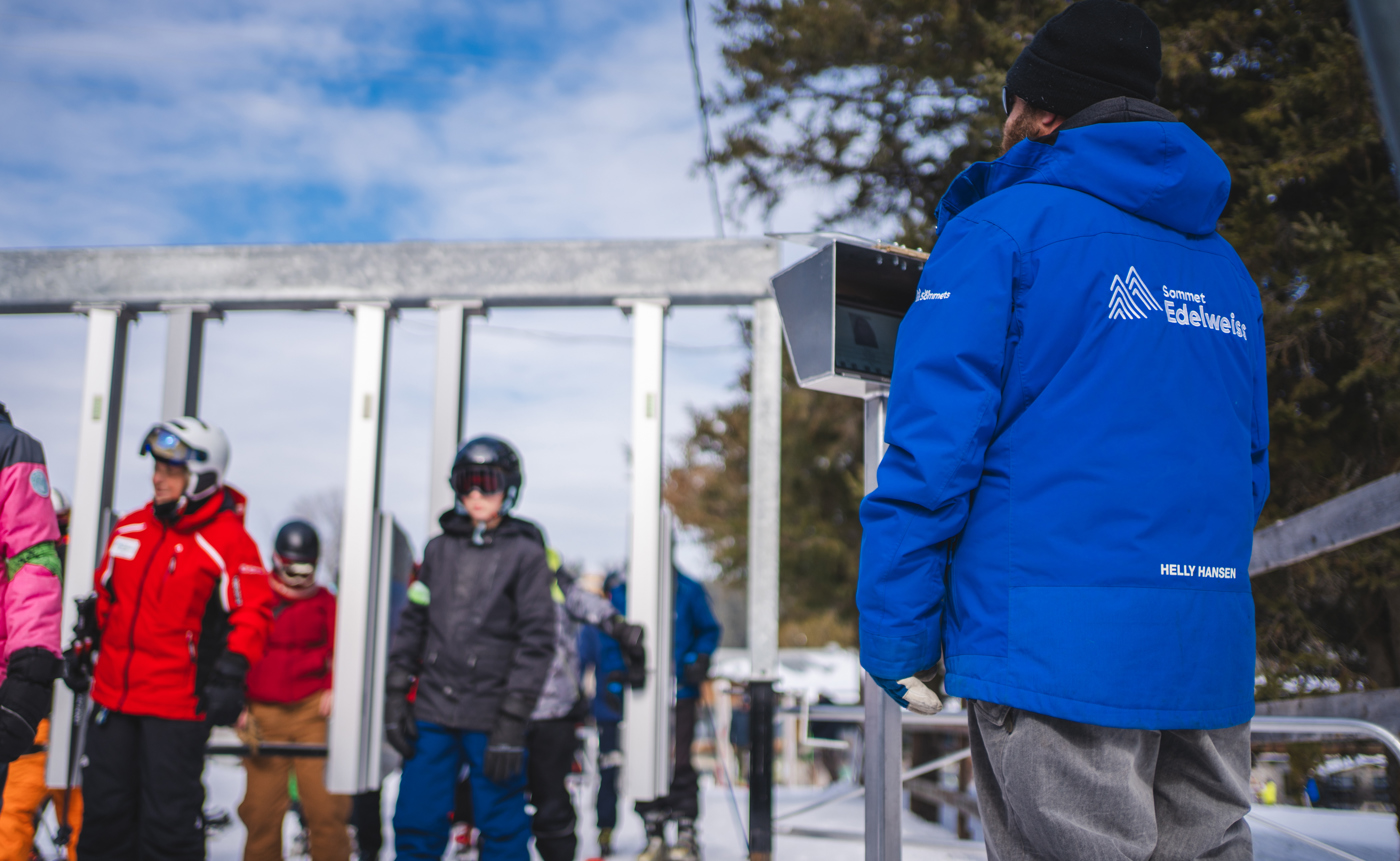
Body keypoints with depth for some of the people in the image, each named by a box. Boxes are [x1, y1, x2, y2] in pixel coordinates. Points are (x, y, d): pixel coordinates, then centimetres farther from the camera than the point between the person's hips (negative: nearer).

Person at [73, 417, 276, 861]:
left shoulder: (229, 540, -9)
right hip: (112, 693, 6)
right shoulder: (131, 528, 10)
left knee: (168, 821, -3)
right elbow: (104, 596, 23)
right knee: (104, 811, 13)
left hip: (177, 703, -6)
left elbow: (252, 612, -10)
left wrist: (231, 674, -19)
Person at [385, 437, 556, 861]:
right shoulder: (440, 548, 11)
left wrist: (512, 722, -12)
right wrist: (396, 695, 6)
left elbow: (537, 642, -7)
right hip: (432, 713, 4)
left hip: (490, 718, -4)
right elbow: (413, 623, 14)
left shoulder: (525, 553, -3)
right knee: (415, 826, 5)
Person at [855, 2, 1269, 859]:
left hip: (1060, 651, -6)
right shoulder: (1223, 266, 18)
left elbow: (935, 439, -10)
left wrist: (895, 631, -7)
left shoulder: (1001, 230, -3)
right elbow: (1248, 465, 21)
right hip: (1213, 660, 7)